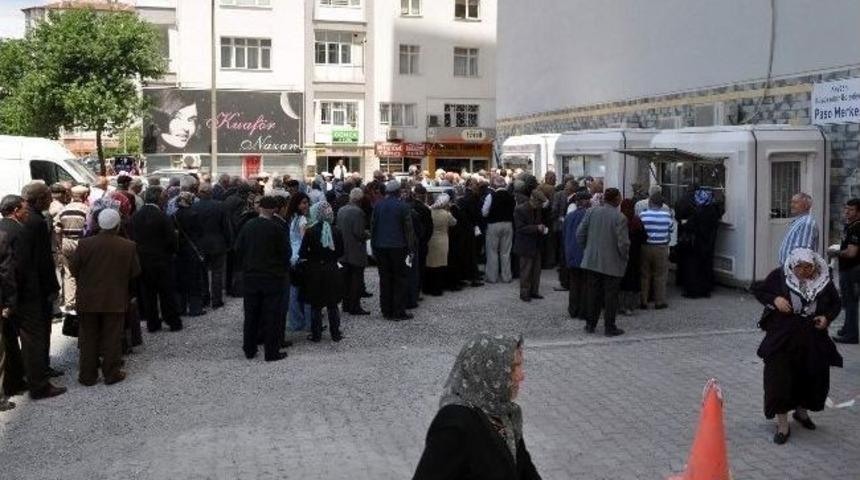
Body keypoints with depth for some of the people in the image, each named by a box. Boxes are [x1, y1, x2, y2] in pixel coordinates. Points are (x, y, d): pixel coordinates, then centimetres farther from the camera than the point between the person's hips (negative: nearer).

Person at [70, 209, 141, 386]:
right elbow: (135, 273, -3)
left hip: (88, 300, 1)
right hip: (116, 300, -1)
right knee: (112, 338, 9)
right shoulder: (128, 246, -11)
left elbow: (74, 270, -3)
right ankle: (111, 373, 15)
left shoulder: (85, 244, -11)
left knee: (88, 338, 12)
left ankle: (88, 375, 18)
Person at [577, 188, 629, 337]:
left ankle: (590, 324, 23)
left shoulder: (592, 211, -3)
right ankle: (609, 327, 14)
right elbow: (623, 243, -17)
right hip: (612, 263, -4)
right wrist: (624, 257, 1)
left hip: (592, 261, 4)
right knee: (611, 296, 7)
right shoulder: (620, 218, -16)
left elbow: (580, 234, -1)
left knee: (594, 294, 15)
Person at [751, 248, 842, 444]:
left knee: (814, 378, 14)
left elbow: (836, 303, 12)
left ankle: (801, 411, 42)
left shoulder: (824, 281, -3)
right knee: (780, 380, -5)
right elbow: (757, 289, 1)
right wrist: (774, 299, -17)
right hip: (782, 338, -3)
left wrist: (827, 317, -8)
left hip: (813, 340, 3)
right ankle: (783, 426, 8)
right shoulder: (779, 276, -10)